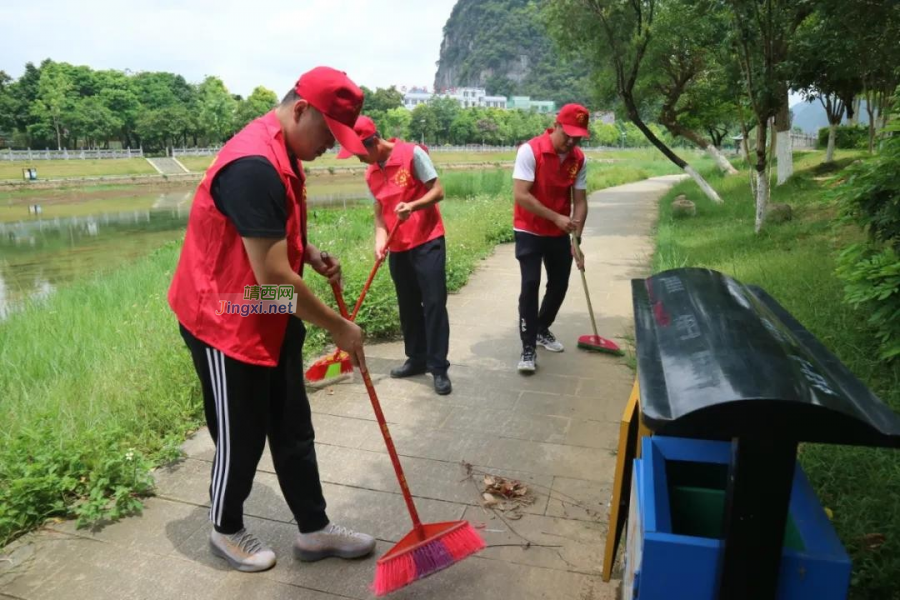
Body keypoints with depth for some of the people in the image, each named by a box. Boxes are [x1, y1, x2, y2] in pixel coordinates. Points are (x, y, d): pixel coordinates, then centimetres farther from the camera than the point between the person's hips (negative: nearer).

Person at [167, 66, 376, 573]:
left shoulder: (284, 155, 6)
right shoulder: (254, 165, -27)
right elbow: (272, 276, -29)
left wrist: (312, 255, 2)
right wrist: (339, 327, -19)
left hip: (273, 320, 9)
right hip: (227, 322, -9)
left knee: (294, 431, 15)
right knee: (241, 438, 9)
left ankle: (314, 529, 29)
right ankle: (227, 531, 34)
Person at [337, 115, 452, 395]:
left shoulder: (412, 154, -10)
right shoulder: (371, 174, 8)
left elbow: (438, 191, -11)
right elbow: (379, 212, 9)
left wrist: (412, 206, -27)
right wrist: (380, 239, -9)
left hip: (427, 242, -6)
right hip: (398, 248, 6)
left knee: (434, 303, -6)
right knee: (408, 306, 12)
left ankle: (439, 367, 0)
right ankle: (417, 358, 25)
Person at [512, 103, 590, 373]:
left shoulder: (578, 159, -3)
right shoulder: (530, 150, -19)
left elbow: (580, 201, -2)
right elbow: (521, 195, -24)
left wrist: (576, 239, -11)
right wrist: (557, 218, -25)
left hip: (560, 234, 5)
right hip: (529, 232, -5)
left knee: (559, 285, 12)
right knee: (530, 285, -12)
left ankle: (542, 329, 35)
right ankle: (528, 348, -4)